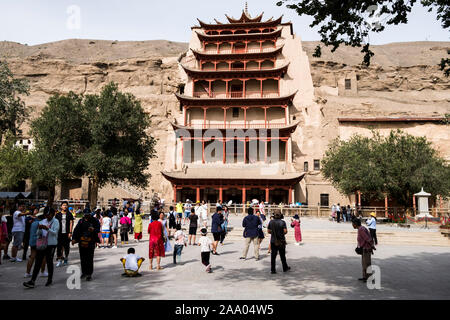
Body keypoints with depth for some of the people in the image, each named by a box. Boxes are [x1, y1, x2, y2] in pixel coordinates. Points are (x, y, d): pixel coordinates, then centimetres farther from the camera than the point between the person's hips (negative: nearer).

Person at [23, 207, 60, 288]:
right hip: (41, 244, 4)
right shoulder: (42, 221, 12)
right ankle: (32, 281, -1)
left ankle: (50, 279, 20)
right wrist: (39, 229, -10)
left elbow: (55, 233, -12)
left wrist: (47, 229, -25)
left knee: (49, 261, 4)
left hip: (51, 244, -4)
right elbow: (38, 234, 11)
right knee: (38, 262, 0)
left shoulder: (55, 222, -2)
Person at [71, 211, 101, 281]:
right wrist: (74, 238, -8)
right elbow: (76, 230, 4)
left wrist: (93, 230, -25)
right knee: (82, 258, 11)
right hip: (82, 242, 3)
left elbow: (98, 230, -2)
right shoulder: (81, 221, 9)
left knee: (90, 259, -2)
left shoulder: (95, 221, 2)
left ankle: (89, 274, 6)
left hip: (91, 243, -3)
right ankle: (84, 272, 28)